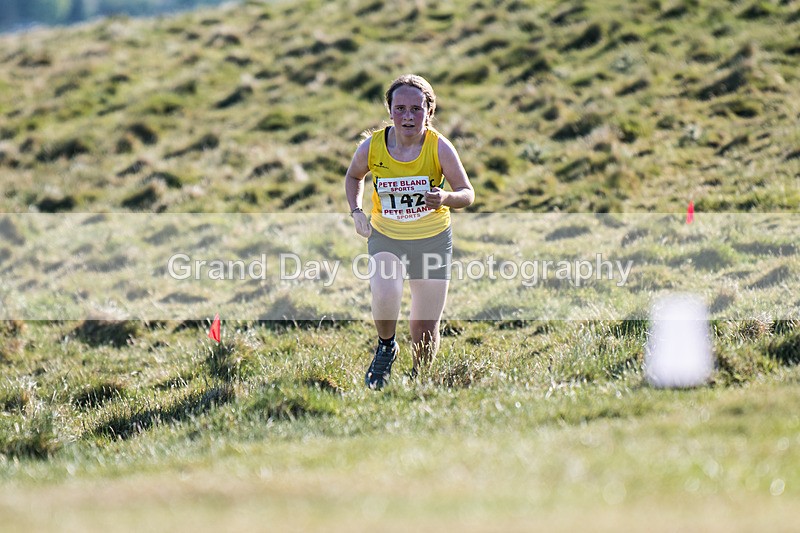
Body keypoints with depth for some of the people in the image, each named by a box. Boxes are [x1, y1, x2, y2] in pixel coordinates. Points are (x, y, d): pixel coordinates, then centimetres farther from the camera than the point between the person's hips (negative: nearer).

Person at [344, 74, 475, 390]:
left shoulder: (439, 147, -16)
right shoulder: (371, 147, -12)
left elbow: (467, 194, -8)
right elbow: (353, 176, 11)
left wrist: (445, 198, -30)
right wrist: (356, 212, -3)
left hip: (433, 239, 0)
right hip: (385, 237, 0)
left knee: (425, 334, 5)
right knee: (385, 296, -31)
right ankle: (386, 347, 2)